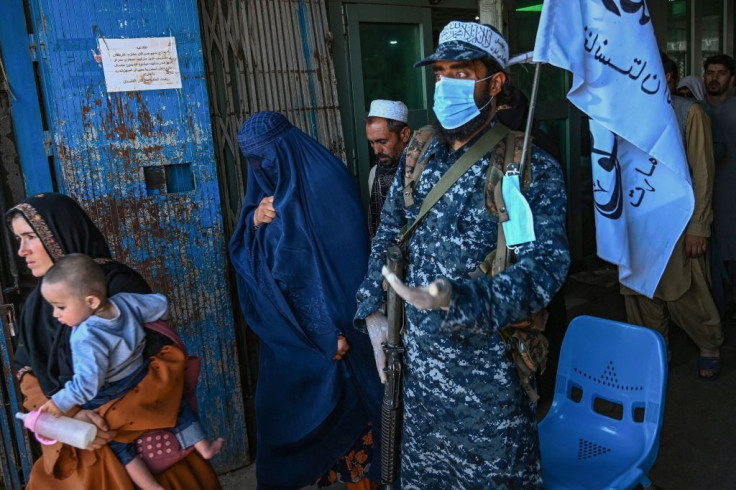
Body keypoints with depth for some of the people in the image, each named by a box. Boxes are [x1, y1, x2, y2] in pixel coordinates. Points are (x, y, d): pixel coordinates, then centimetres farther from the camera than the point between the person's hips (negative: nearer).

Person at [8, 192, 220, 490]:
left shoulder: (119, 285, -16)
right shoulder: (36, 301, 2)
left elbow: (171, 357, -20)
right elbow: (27, 373, 3)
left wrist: (112, 418, -24)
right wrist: (69, 416, -16)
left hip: (138, 435, -5)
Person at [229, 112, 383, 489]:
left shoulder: (327, 182, -13)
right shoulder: (267, 186, 8)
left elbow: (347, 257, -18)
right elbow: (241, 254, 8)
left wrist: (337, 329, -21)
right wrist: (254, 221, -13)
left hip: (331, 322, -6)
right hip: (287, 323, 7)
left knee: (341, 400, 6)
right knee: (284, 405, 13)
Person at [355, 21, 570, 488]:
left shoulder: (533, 169, -12)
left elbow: (545, 264, -23)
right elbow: (388, 236, 12)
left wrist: (458, 299, -38)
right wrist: (373, 310, 6)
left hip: (488, 371, -5)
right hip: (417, 362, 5)